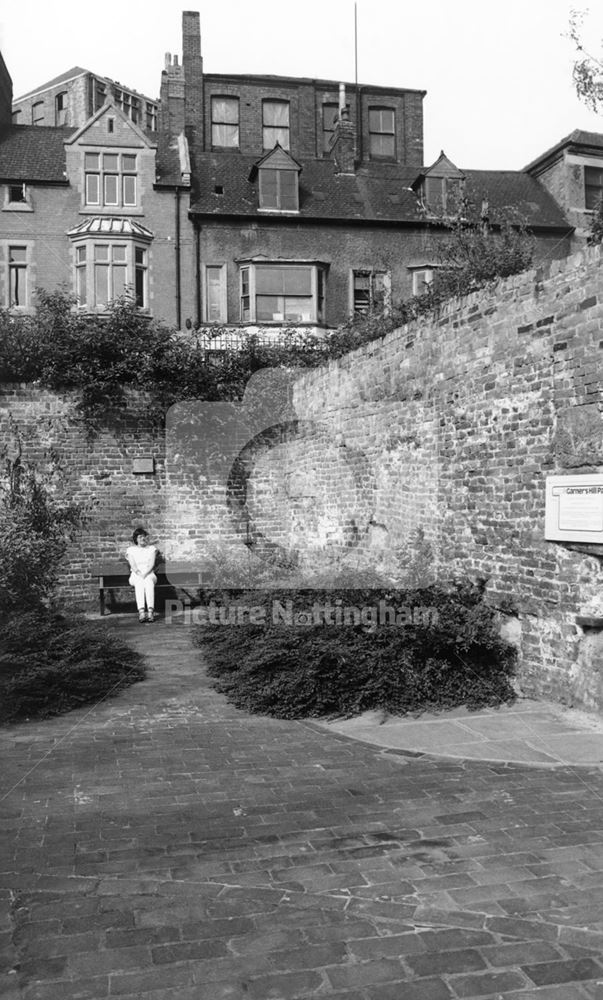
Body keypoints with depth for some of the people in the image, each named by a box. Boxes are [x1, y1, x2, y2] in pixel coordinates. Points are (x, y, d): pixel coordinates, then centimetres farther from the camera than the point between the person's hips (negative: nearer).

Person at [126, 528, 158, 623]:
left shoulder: (152, 548, 14)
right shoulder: (131, 550, 12)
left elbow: (152, 564, 0)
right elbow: (133, 565, -1)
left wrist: (145, 574, -18)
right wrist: (139, 573, -19)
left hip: (149, 575, 0)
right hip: (135, 576, 0)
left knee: (148, 581, -36)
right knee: (139, 582, -36)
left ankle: (150, 611, -53)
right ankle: (141, 611, -53)